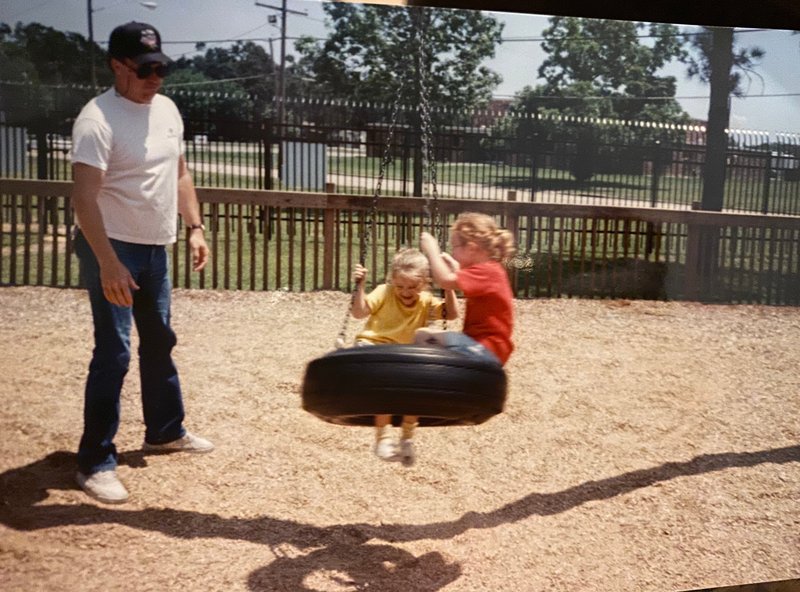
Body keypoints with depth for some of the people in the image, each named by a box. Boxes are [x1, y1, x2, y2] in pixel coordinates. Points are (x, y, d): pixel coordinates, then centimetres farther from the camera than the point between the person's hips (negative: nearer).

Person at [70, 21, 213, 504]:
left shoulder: (167, 110, 7)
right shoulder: (98, 118, -18)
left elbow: (180, 173, 17)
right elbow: (85, 197, -24)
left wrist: (195, 228, 10)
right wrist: (108, 263, -30)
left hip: (156, 248, 8)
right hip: (113, 250, -8)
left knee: (160, 343, 18)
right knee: (114, 354, -8)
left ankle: (165, 432, 35)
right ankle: (96, 463, 2)